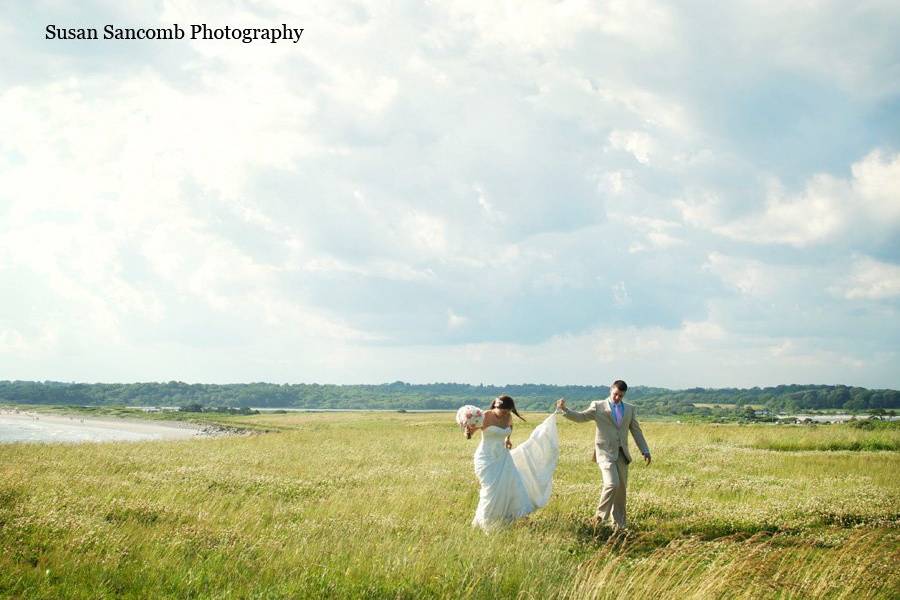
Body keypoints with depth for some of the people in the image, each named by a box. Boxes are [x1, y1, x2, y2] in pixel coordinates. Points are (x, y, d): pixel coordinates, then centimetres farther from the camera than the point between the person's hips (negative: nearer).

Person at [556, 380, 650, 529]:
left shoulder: (629, 409, 12)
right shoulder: (598, 406, 1)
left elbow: (636, 431, 15)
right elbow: (580, 417, -5)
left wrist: (645, 451, 9)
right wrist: (564, 409, -21)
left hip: (622, 454, 5)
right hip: (605, 452, -5)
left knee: (621, 489, 7)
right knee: (612, 484, -21)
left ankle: (618, 523, 18)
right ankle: (601, 515, -4)